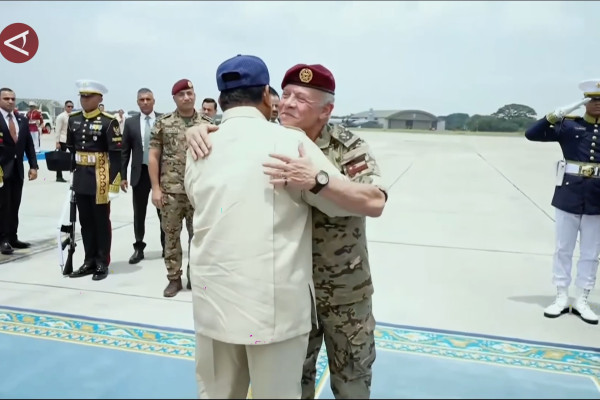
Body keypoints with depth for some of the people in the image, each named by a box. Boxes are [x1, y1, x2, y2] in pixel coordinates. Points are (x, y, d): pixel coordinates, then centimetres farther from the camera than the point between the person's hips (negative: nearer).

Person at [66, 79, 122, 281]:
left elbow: (115, 155, -12)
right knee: (85, 222, 12)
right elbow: (71, 149, 14)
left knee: (101, 222, 4)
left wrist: (114, 183, -16)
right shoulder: (73, 119, 9)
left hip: (100, 179, -6)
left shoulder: (108, 121, -9)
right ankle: (90, 261, 23)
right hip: (80, 179, 6)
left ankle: (102, 263, 14)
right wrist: (71, 171, 11)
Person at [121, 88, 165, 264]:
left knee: (163, 211, 9)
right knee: (139, 213, 8)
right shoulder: (130, 122, 4)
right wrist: (122, 176, -1)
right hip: (140, 172, 1)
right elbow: (124, 151, 4)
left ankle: (166, 246, 22)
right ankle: (139, 248, 20)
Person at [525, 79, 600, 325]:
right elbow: (532, 134, -7)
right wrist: (554, 116, -17)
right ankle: (561, 298, 19)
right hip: (569, 196, -1)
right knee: (563, 249, 7)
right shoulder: (569, 125, 0)